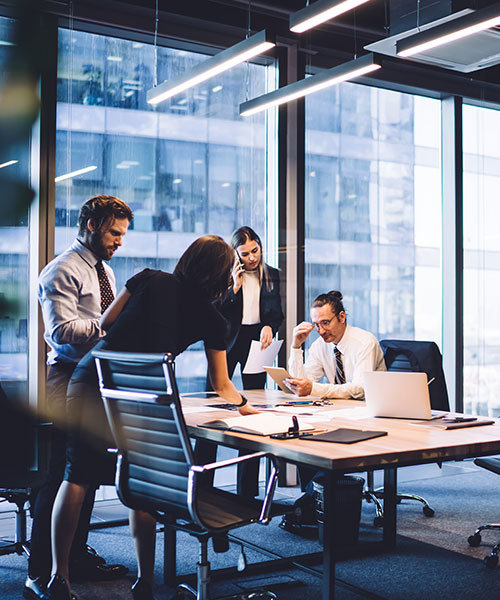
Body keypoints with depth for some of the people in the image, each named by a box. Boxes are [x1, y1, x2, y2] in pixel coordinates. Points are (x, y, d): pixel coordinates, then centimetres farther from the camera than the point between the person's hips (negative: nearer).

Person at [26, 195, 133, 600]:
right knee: (62, 475, -8)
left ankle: (78, 555, 26)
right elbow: (63, 330, -19)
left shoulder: (105, 271, 19)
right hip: (70, 380, -9)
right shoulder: (63, 271, -9)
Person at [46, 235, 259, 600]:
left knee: (77, 476, 8)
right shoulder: (212, 319, 8)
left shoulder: (150, 280, 11)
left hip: (90, 378, 2)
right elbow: (222, 386, 14)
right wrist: (246, 407, 32)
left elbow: (105, 324, 13)